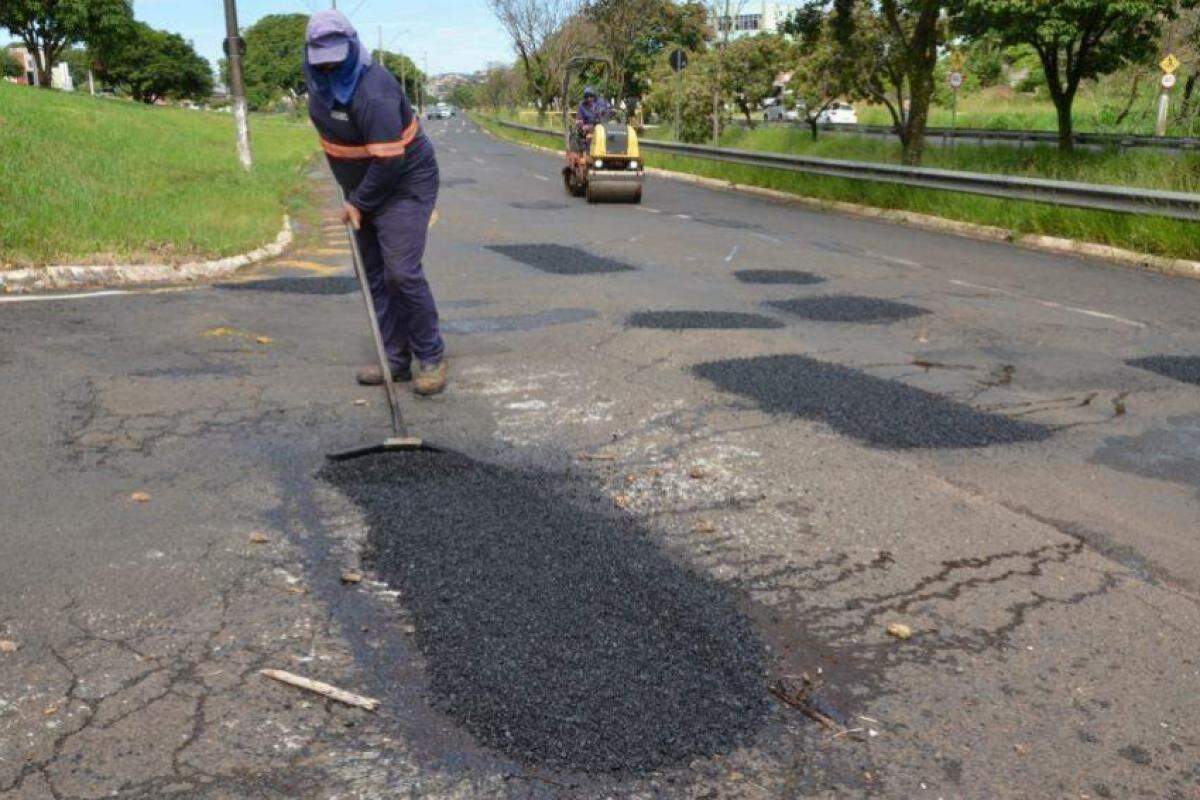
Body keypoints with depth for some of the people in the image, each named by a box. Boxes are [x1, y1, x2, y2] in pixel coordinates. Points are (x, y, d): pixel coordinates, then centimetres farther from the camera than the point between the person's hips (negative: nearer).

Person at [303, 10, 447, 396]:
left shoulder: (373, 92, -28)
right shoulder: (319, 82, 1)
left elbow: (389, 161, -30)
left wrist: (358, 203, -17)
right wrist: (353, 196, 17)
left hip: (405, 185, -9)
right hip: (363, 188, 9)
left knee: (402, 272, -16)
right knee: (375, 276, 8)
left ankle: (431, 357, 0)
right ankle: (396, 360, 15)